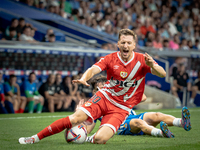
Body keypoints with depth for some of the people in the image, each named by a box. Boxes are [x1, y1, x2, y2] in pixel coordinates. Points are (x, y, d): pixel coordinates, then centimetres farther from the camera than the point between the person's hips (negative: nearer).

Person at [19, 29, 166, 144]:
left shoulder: (141, 60, -8)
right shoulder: (110, 59, -5)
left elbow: (162, 74, -16)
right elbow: (94, 69, -20)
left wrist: (152, 65, -39)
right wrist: (84, 78, -43)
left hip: (121, 108, -1)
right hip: (104, 97, 1)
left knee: (100, 139, -25)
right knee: (75, 118, -18)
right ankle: (36, 138, -6)